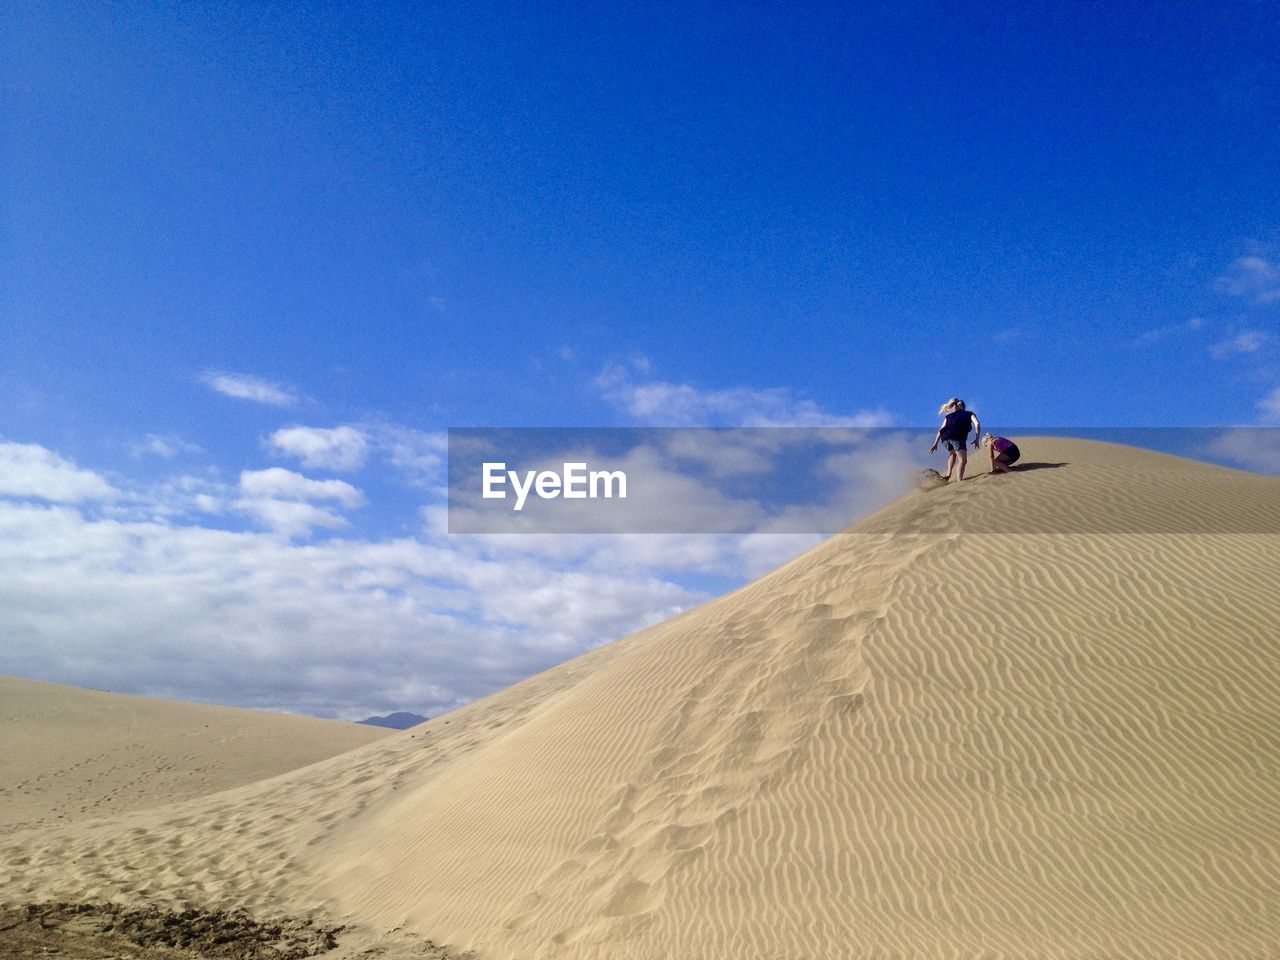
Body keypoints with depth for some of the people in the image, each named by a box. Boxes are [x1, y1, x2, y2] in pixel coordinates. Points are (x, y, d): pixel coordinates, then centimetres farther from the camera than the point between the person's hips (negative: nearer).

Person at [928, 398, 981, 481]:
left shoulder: (949, 416, 32)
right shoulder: (969, 414, 25)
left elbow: (941, 430, 25)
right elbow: (977, 424, 6)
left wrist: (935, 443, 25)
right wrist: (977, 439, 4)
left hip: (945, 437, 4)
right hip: (958, 437, -4)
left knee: (952, 453, 32)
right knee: (963, 460, -1)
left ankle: (948, 474, 19)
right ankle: (959, 480, -19)